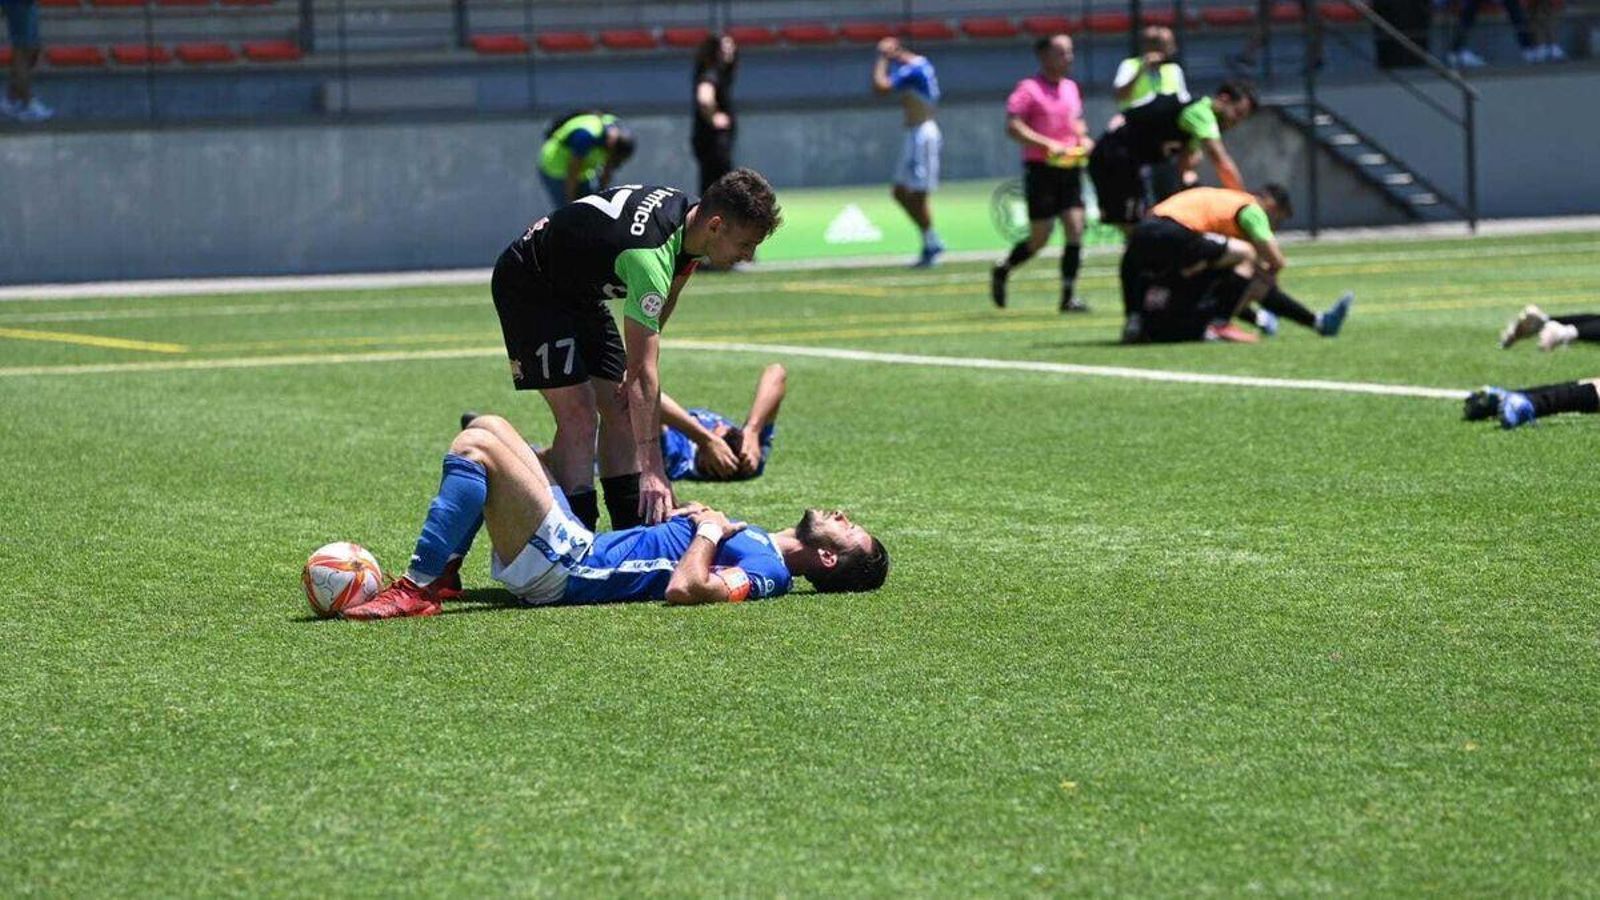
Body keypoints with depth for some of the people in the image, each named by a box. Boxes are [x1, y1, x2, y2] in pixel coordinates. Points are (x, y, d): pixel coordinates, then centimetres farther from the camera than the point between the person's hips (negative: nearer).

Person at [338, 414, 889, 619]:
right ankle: (444, 577, 7)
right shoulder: (759, 547, 18)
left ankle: (417, 590, -19)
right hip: (578, 545, 10)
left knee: (475, 448, -20)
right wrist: (702, 518, 13)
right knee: (488, 428, 16)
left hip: (562, 568, -10)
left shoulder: (767, 571, -12)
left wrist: (709, 530, -15)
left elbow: (685, 588, -31)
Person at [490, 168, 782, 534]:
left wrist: (634, 373, -2)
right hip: (529, 289, -9)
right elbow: (643, 371, -38)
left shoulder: (686, 212, -11)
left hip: (580, 292, 9)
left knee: (620, 411, 4)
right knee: (579, 417, -18)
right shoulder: (649, 254, -38)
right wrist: (652, 469, -39)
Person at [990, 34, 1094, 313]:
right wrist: (1048, 145, -23)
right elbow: (1013, 127, -16)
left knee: (1076, 230, -5)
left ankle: (1069, 295, -2)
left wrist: (1083, 139, 6)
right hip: (1041, 168, -6)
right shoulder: (1028, 89, -9)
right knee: (1039, 239, -2)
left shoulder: (1070, 88, 13)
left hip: (1070, 168, 6)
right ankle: (1002, 270, 24)